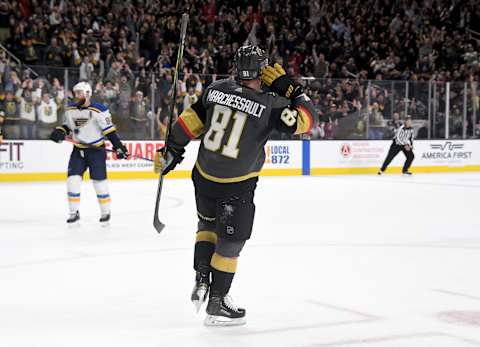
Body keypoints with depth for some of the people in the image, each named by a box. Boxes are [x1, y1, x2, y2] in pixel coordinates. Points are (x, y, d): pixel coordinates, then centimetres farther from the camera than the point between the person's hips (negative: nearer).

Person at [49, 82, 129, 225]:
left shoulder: (99, 110, -16)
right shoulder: (70, 109, 2)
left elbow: (109, 130, -13)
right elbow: (68, 125, 17)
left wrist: (118, 146, -18)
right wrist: (60, 131, -4)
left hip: (96, 150, -5)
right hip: (78, 150, 5)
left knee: (99, 181, -1)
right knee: (73, 179, -5)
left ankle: (105, 211, 16)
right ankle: (74, 212, 5)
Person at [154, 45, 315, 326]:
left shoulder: (217, 89, -5)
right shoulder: (269, 104, -18)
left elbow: (190, 121, 0)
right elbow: (305, 120, -14)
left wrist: (171, 150, 11)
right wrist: (288, 87, -9)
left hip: (204, 177, 5)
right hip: (237, 187, -5)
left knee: (208, 225, 30)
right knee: (231, 242, 10)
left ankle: (202, 280, 20)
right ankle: (216, 303, 18)